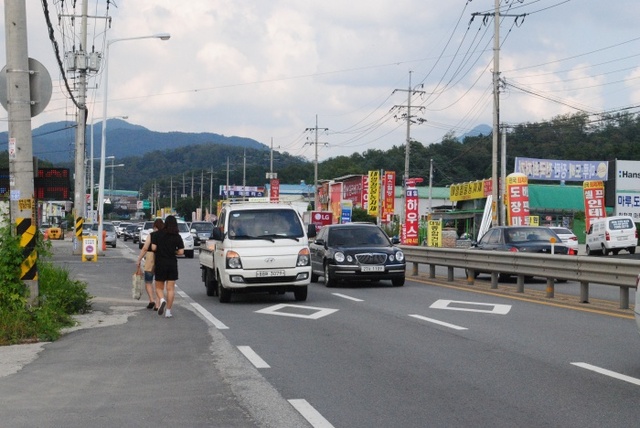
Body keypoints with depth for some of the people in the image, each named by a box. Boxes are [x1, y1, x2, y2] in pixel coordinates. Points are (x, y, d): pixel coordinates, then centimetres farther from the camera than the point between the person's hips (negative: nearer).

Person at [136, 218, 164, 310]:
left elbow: (145, 248, -10)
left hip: (151, 260, -3)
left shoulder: (151, 235, -7)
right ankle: (157, 305, 6)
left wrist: (139, 259, -4)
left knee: (148, 282, 12)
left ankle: (152, 300, -6)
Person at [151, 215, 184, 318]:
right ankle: (168, 311, 3)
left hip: (160, 263, -1)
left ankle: (162, 300, -18)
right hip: (172, 264, 1)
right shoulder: (177, 236, -2)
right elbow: (181, 252, -5)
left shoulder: (158, 234, -4)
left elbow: (153, 248, -8)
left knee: (159, 287, 11)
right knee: (170, 289, 6)